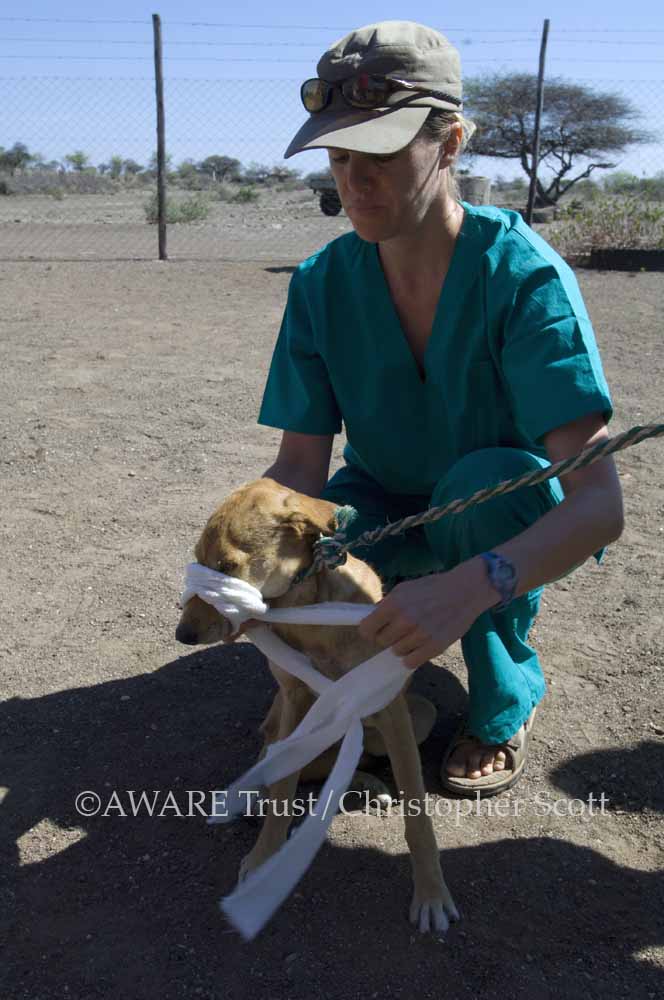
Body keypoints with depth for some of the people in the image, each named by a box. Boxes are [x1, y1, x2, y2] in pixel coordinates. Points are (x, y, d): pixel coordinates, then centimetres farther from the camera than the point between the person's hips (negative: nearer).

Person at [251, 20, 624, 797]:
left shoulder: (524, 276, -29)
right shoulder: (323, 283, -15)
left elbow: (599, 505, -37)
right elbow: (299, 465, -15)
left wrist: (468, 588, -54)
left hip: (514, 518, -2)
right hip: (390, 506, 3)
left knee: (481, 479, -36)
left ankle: (507, 701, -9)